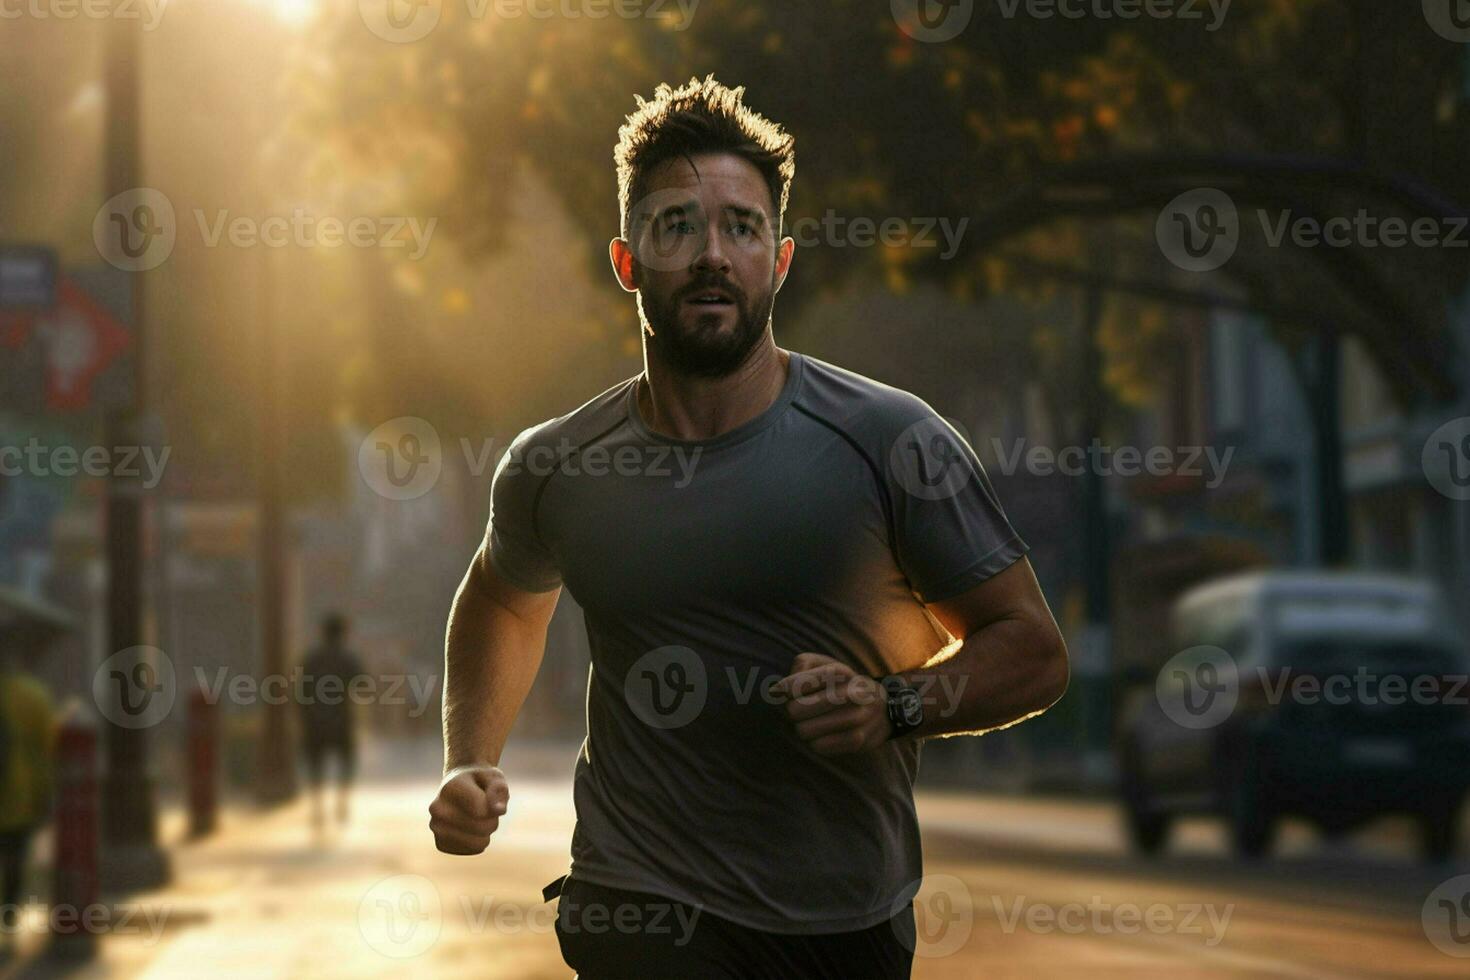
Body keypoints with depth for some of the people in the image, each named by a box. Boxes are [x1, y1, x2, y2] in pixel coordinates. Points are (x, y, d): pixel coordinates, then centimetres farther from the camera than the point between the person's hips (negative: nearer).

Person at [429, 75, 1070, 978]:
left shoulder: (889, 440, -7)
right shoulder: (553, 467, 1)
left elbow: (1033, 650, -1)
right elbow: (505, 600, 23)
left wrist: (894, 705, -19)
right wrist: (470, 764, 10)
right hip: (644, 906, 0)